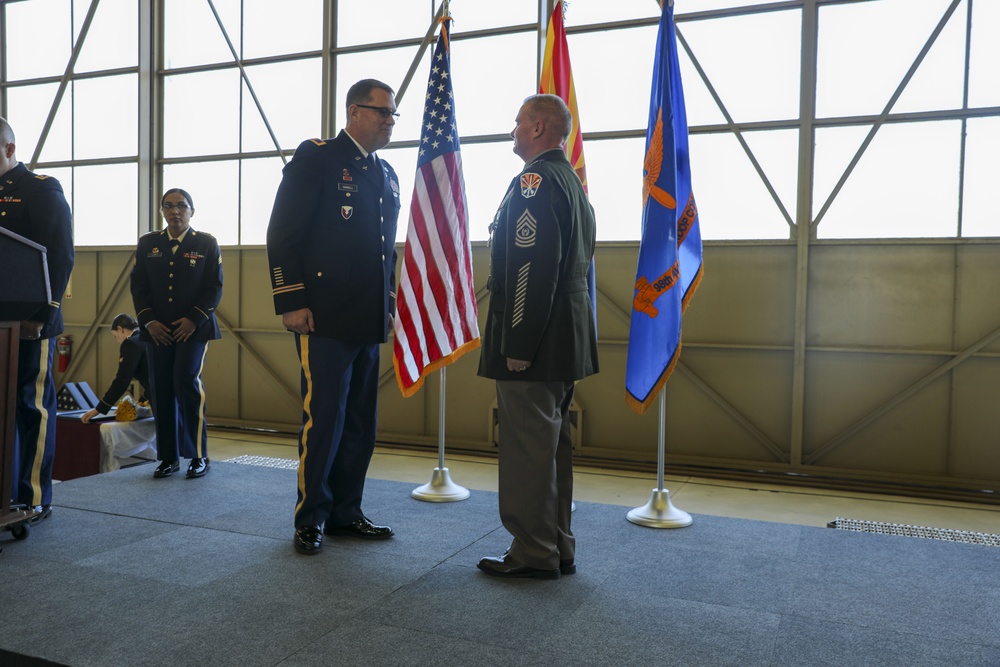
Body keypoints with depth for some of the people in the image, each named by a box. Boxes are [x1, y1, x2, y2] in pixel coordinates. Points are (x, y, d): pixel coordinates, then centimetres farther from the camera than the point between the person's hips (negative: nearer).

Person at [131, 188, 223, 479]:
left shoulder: (207, 243, 4)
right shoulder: (148, 243, 12)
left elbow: (215, 287, -1)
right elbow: (138, 285, 9)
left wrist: (194, 319, -12)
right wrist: (148, 320, -4)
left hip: (194, 327, -3)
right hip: (157, 329, 3)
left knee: (188, 381, -14)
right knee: (161, 390, 2)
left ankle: (199, 455, -2)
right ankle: (168, 457, 12)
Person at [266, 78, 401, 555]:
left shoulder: (387, 175, 17)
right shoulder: (316, 158, -4)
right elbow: (282, 235, -9)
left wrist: (389, 302, 15)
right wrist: (291, 302, -14)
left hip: (370, 321, 7)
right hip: (325, 318, -7)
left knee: (361, 424, 11)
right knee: (323, 419, -2)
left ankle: (345, 512, 25)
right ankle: (311, 518, 15)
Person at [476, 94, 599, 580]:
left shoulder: (536, 180, -12)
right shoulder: (571, 181, 19)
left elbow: (532, 269, -21)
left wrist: (518, 345, -20)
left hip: (533, 339, -10)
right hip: (566, 337, 10)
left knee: (527, 447, -2)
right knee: (553, 444, 15)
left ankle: (534, 554, 8)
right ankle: (558, 549, 25)